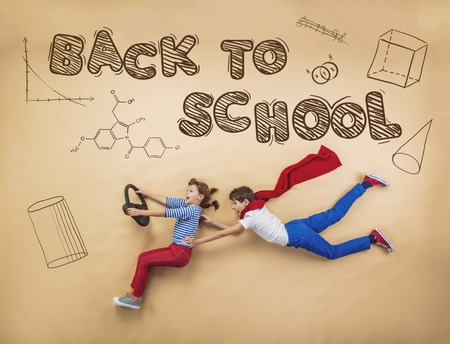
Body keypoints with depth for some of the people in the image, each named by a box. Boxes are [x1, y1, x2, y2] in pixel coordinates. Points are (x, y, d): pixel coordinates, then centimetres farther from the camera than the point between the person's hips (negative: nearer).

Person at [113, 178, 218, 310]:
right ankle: (133, 293, 14)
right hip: (176, 249, 9)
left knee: (144, 262, -7)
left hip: (181, 253, -9)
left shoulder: (192, 210, -16)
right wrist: (145, 194, 18)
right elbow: (166, 201, 14)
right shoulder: (186, 204, 9)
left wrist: (140, 212, -21)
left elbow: (166, 213, -21)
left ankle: (135, 299, 7)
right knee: (143, 257, 7)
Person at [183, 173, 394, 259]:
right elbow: (234, 231, 14)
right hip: (296, 227, 8)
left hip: (297, 237, -8)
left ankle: (373, 238, -1)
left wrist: (199, 242, -15)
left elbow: (226, 233, -19)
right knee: (335, 213, 16)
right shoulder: (256, 208, 6)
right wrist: (211, 222, 10)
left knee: (334, 253, 1)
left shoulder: (250, 218, -17)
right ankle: (366, 183, 20)